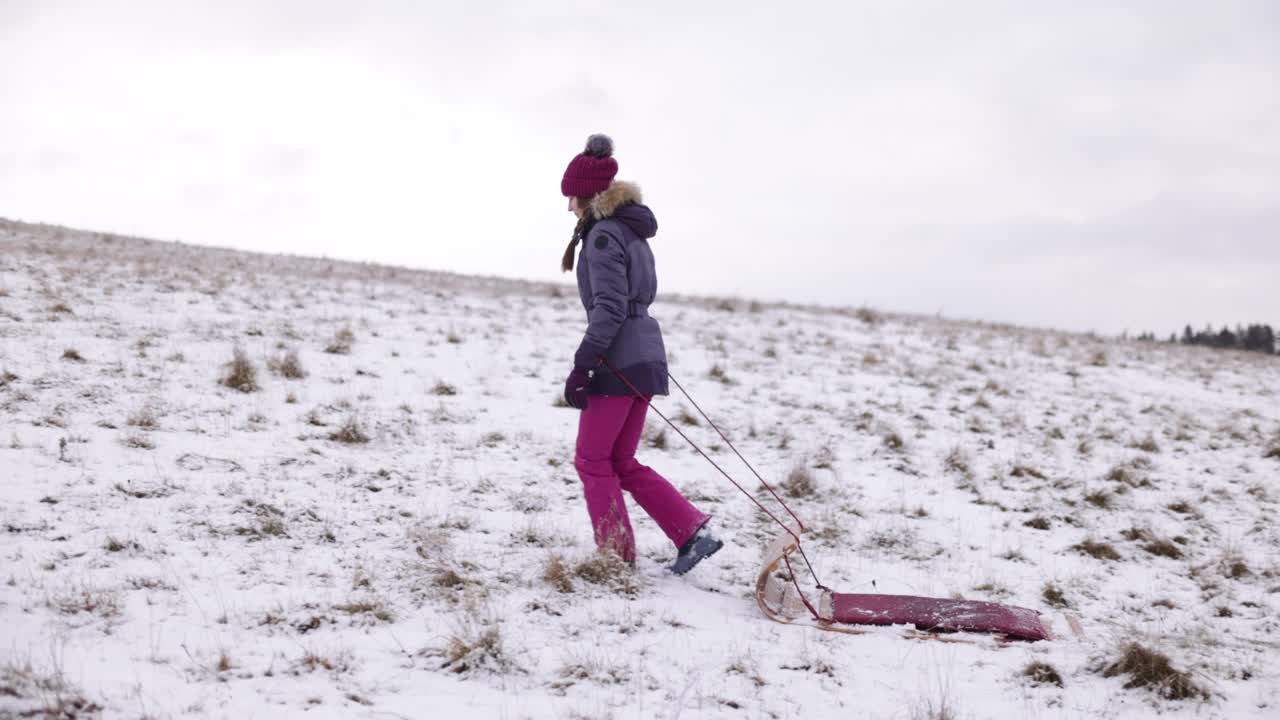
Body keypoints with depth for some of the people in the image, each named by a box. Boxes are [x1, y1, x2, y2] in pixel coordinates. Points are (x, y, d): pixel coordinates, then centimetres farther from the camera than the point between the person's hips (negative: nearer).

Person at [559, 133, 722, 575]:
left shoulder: (603, 236, -13)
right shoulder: (631, 230, 16)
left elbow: (609, 308, -20)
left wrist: (581, 367, -19)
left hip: (619, 364, -9)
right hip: (646, 357, 9)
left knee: (592, 460, 3)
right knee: (622, 464, 14)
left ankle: (617, 557, 7)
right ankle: (694, 533, 6)